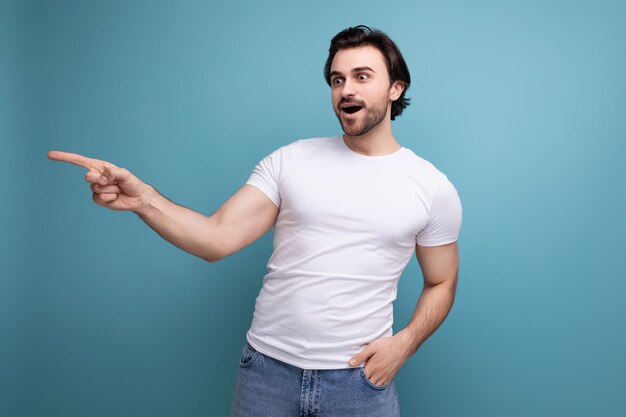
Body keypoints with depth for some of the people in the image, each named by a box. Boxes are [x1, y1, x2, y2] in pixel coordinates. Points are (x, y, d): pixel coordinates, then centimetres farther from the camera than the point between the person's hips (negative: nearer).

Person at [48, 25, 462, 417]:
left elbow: (441, 285, 7)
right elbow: (217, 239, -10)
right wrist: (143, 198, -25)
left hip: (361, 379, 0)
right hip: (267, 367, 1)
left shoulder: (435, 188, -2)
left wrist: (403, 344, -9)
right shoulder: (289, 160, -2)